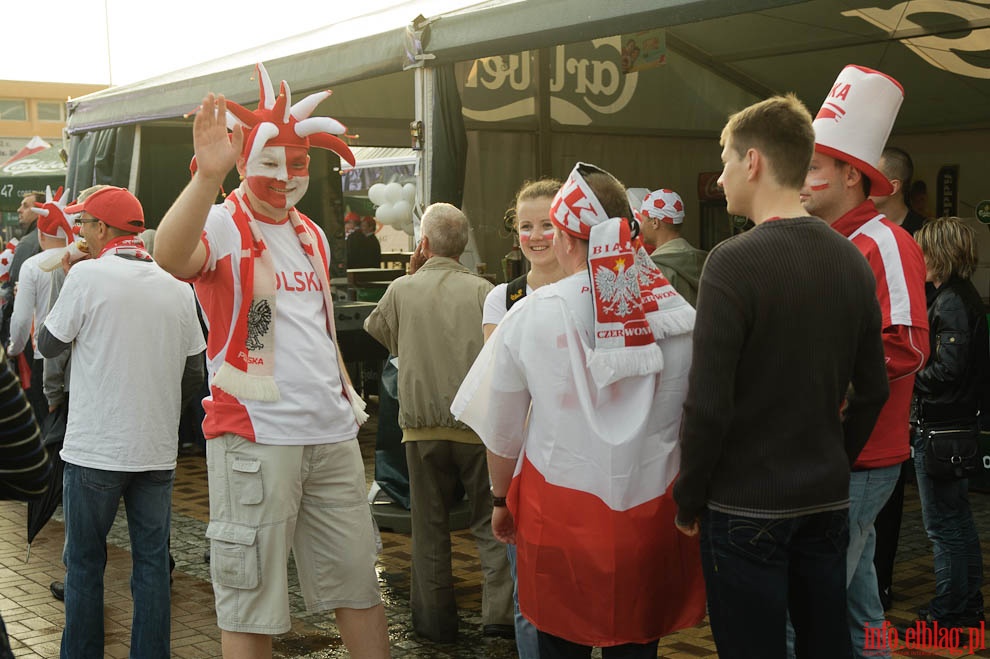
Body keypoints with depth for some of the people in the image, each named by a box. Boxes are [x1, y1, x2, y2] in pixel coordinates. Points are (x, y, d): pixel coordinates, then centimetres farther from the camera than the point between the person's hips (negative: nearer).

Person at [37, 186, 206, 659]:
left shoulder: (88, 274, -9)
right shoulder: (177, 287, 3)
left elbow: (48, 345, 3)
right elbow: (193, 376, 8)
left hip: (95, 450, -3)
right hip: (158, 451, 4)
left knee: (84, 564, 10)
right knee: (152, 563, 10)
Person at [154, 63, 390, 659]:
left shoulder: (312, 235, 16)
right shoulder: (223, 226, -6)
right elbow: (170, 256, -31)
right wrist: (208, 174, -44)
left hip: (333, 433, 7)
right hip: (256, 433, -6)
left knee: (359, 580, 13)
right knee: (251, 596, 1)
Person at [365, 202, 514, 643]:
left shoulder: (401, 290, -1)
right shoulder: (483, 291, -5)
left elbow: (373, 332, 15)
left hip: (421, 425, 1)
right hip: (477, 423, -1)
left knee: (430, 525, 11)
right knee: (490, 520, 8)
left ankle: (436, 619, 17)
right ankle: (499, 609, -1)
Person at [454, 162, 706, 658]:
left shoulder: (532, 314, -7)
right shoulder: (678, 314, -6)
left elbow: (501, 431, 0)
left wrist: (502, 499, 17)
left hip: (560, 510, -1)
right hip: (651, 511, 1)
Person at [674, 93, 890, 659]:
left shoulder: (735, 261, -16)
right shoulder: (852, 261, 3)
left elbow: (709, 405, -18)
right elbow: (872, 390, 9)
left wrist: (688, 501, -6)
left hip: (747, 506, -6)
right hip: (828, 502, 6)